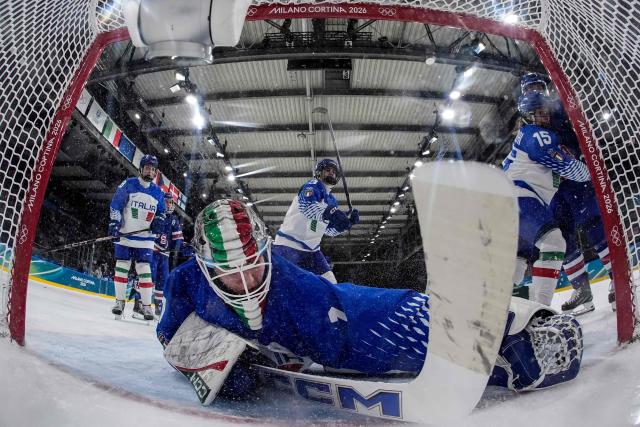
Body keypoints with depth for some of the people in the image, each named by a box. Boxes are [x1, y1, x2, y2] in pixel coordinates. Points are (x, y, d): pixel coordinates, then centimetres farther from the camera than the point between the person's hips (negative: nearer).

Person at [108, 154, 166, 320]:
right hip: (125, 235, -1)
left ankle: (146, 305, 2)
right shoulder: (128, 184, -3)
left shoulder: (158, 192, 7)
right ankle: (119, 301, 15)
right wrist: (114, 223, -13)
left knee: (144, 270, -2)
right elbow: (115, 204, -3)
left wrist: (158, 221, -2)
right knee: (121, 267, 3)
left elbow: (161, 211, 18)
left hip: (145, 239, 1)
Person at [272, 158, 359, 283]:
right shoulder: (313, 185, -8)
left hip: (311, 250, 8)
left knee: (331, 284, 5)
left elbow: (330, 230, 19)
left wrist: (348, 220, 3)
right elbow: (307, 206, -30)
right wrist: (330, 213, -47)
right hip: (289, 245, -8)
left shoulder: (332, 201, 16)